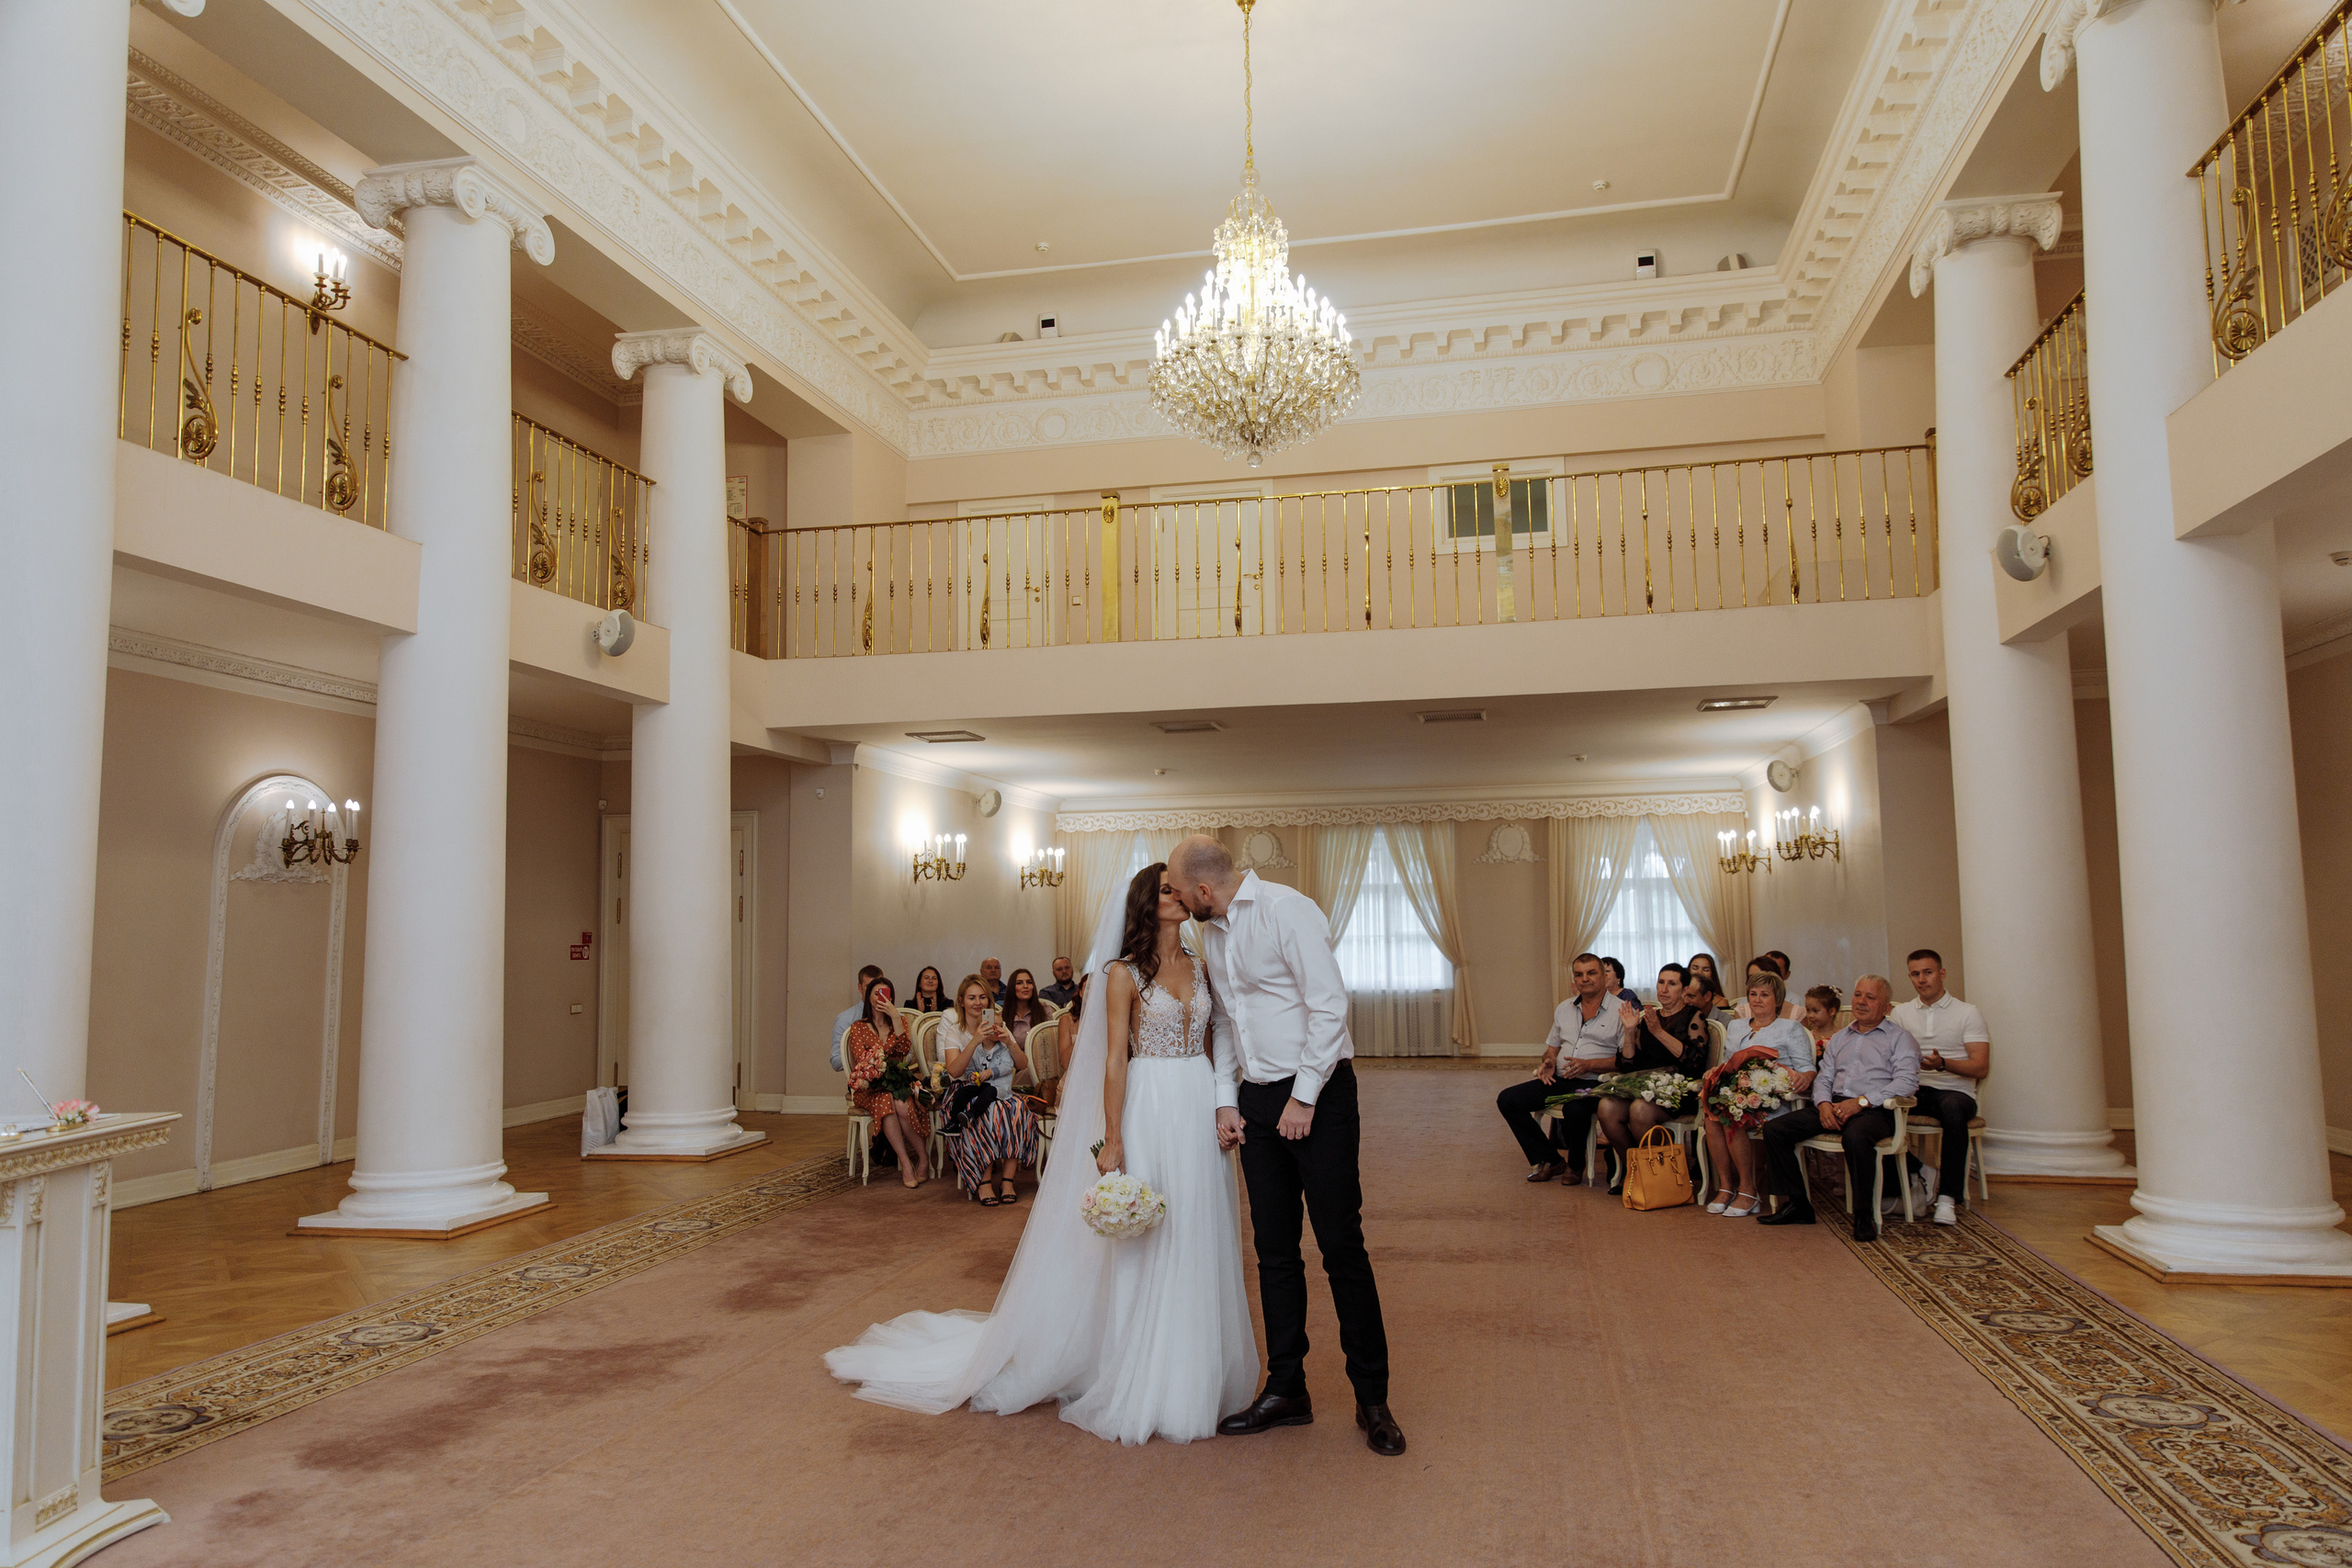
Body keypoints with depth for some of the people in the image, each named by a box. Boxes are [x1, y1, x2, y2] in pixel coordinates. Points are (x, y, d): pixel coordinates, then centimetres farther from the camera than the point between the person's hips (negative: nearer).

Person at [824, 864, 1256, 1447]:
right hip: (1151, 1109, -5)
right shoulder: (1126, 974, -4)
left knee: (1196, 1239, 9)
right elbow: (1114, 1060, -8)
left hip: (1202, 1111, 5)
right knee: (1145, 1244, 0)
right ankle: (1140, 1382, 13)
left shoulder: (1202, 969, 12)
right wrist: (1111, 1142, -12)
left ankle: (1192, 1372, 22)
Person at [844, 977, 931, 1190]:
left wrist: (896, 1019, -12)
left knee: (902, 1105, -34)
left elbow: (905, 1050, -6)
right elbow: (863, 1061, -6)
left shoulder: (900, 1022, 16)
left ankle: (922, 1158, -21)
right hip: (869, 1088, -1)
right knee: (885, 1101, -35)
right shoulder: (858, 1028, 11)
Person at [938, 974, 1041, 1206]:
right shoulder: (954, 1031, 4)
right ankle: (983, 1181, -26)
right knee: (989, 1114, -34)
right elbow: (954, 1071, -14)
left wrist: (1009, 1042, -11)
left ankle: (1007, 1178, -24)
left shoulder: (999, 1027, 14)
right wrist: (975, 1041, -25)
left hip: (1001, 1094, 3)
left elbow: (1023, 1065, 7)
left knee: (1018, 1109, -30)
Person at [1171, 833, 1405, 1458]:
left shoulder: (1286, 910, -14)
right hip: (1256, 1101, 7)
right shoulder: (1211, 932, 11)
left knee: (1342, 1247, -2)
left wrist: (1304, 1098, -16)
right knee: (1274, 1252, 10)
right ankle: (1285, 1391, 21)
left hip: (1317, 1092, -7)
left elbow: (1329, 1005, -17)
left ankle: (1372, 1400, 10)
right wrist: (1226, 1102, 7)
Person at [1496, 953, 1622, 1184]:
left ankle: (1575, 1164, -7)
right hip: (1560, 1080, 6)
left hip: (1594, 1082, -6)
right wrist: (1549, 1062, 1)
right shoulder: (1564, 1008, 18)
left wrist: (1589, 1065, -19)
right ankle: (1550, 1160, -2)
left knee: (1574, 1109, -39)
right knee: (1507, 1099, -10)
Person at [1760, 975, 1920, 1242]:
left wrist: (1861, 1101, -18)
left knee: (1855, 1137, -41)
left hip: (1875, 1110, -6)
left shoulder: (1900, 1037, 8)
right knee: (1774, 1129, -13)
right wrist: (1823, 1104, -4)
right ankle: (1800, 1205, -6)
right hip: (1835, 1106, 6)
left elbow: (1907, 1081, -7)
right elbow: (1823, 1078, 20)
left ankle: (1864, 1215, -23)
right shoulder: (1839, 1038, 26)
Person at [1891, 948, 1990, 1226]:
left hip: (1955, 1091, -3)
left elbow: (1981, 1068, -5)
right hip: (1914, 1090, 3)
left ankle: (1948, 1196, -33)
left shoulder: (1967, 1013, 5)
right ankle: (1922, 1171, -9)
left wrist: (1943, 1064, -23)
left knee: (1951, 1107, -41)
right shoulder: (1901, 1013, 16)